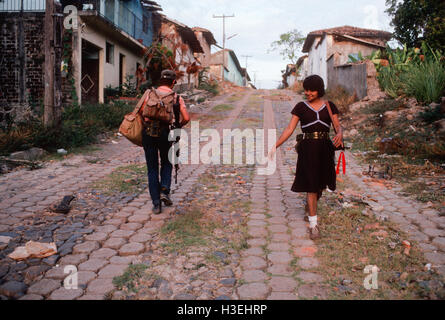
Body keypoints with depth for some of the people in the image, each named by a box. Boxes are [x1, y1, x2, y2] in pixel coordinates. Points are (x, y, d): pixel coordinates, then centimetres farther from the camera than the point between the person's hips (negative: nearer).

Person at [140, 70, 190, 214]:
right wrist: (177, 126, 16)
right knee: (166, 164, 24)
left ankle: (156, 203, 10)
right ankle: (164, 191, 5)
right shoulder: (176, 97, 4)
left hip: (148, 133, 1)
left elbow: (140, 112, -2)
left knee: (152, 169, 10)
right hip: (165, 134, -1)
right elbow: (186, 118, -3)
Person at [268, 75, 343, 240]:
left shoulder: (330, 106, 6)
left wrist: (340, 135, -23)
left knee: (320, 183, 13)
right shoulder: (300, 107, 2)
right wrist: (275, 146, -12)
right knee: (311, 185, -8)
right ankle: (313, 224, -2)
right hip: (307, 149, -2)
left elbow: (338, 127, 1)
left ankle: (309, 208, 43)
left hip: (325, 149, 2)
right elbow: (289, 129, -2)